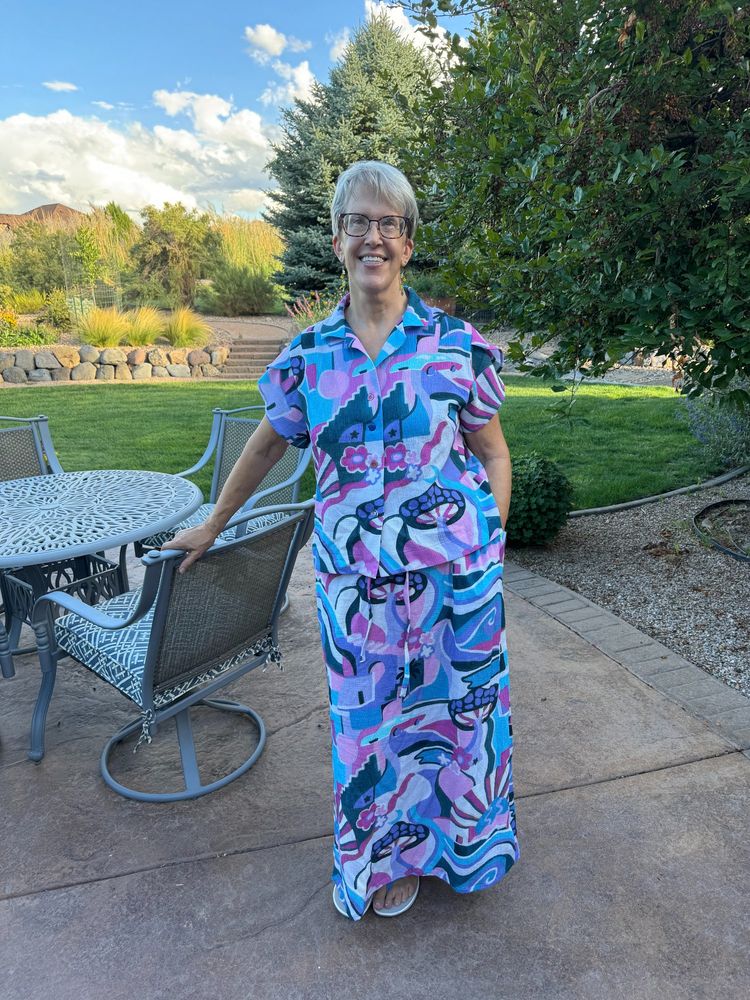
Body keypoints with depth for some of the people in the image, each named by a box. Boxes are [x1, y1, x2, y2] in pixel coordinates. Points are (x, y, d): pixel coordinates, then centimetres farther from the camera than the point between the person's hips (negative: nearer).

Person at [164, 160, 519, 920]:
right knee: (368, 712, 13)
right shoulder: (310, 355, 3)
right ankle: (387, 852, 42)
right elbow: (267, 444, 14)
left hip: (454, 571, -1)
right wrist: (212, 525, 21)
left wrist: (489, 542, -5)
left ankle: (425, 846, 43)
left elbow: (493, 452, 3)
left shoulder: (457, 342, -2)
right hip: (353, 575, 2)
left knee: (446, 705, 14)